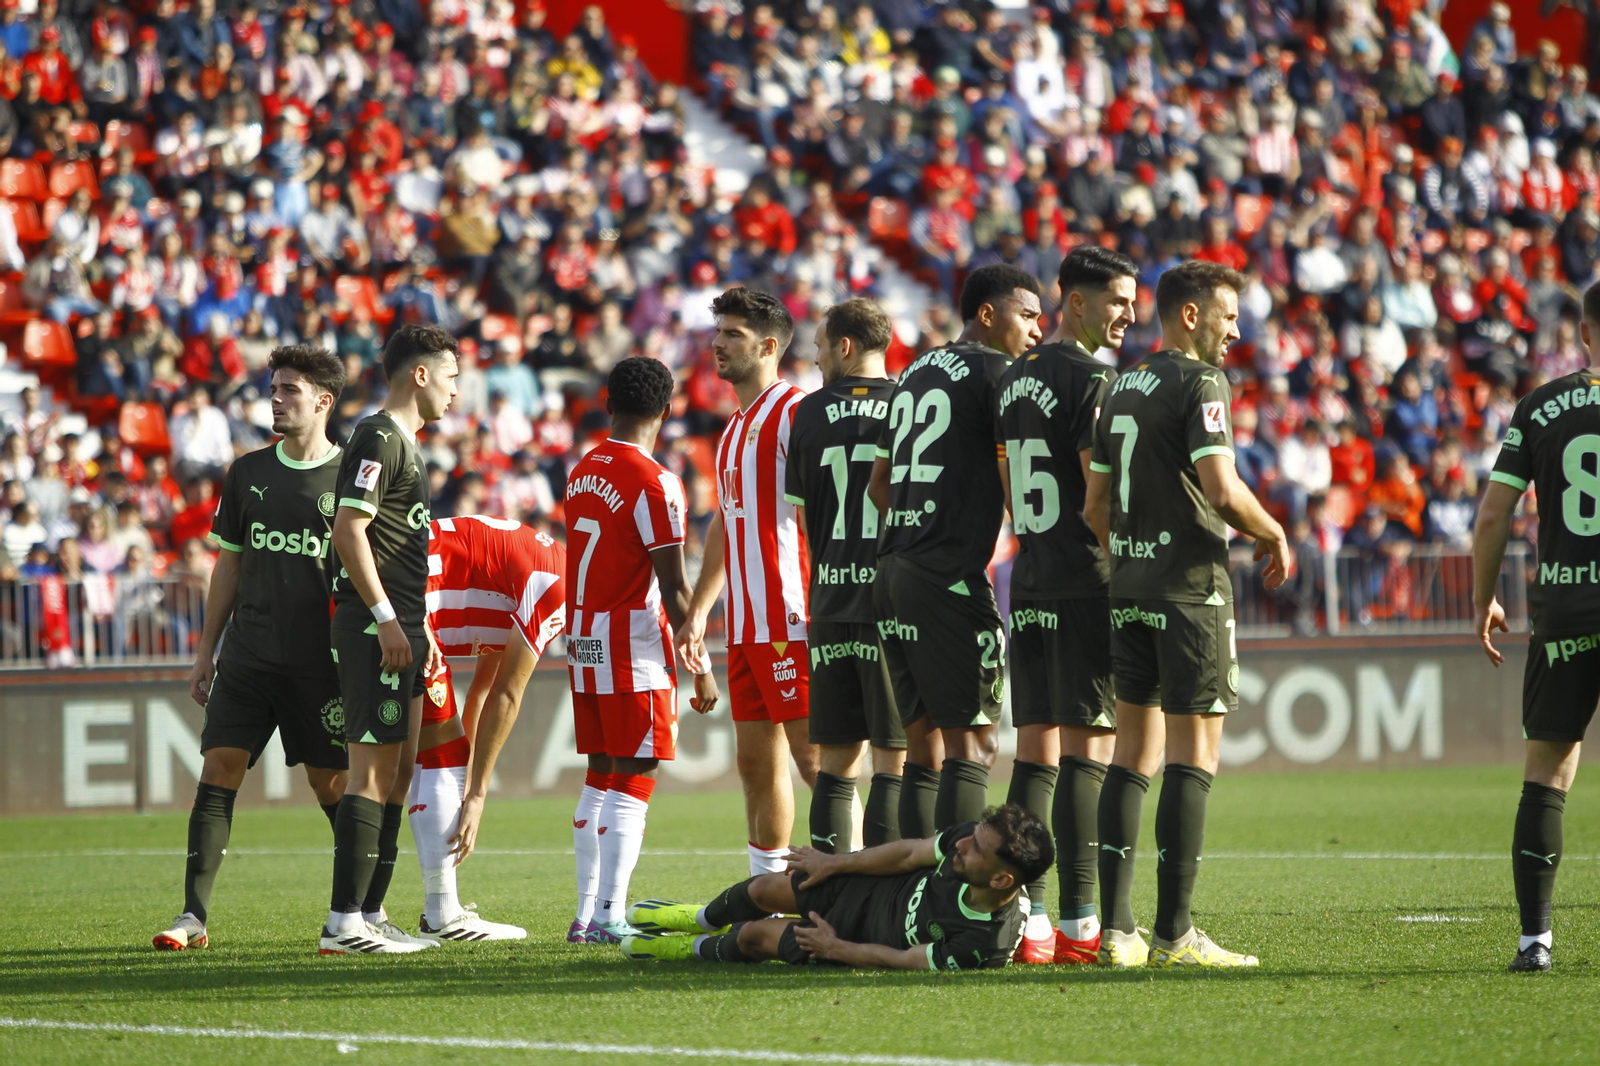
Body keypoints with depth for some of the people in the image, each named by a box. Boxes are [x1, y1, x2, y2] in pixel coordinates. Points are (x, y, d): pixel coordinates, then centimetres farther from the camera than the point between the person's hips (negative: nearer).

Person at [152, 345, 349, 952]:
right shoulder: (249, 473, 10)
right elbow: (230, 565, 15)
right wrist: (206, 651, 13)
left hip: (320, 661, -3)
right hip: (249, 653, 3)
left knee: (333, 786, 2)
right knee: (218, 772, -7)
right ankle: (195, 916, -7)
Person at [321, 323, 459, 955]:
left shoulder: (403, 441, 21)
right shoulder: (379, 438, -10)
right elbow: (348, 530, -19)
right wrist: (385, 617, -20)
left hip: (399, 628, 10)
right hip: (376, 626, -10)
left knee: (398, 769, 11)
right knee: (374, 769, -11)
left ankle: (369, 913, 15)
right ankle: (345, 921, -12)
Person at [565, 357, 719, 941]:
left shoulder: (581, 473, 10)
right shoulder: (654, 483, -13)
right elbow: (673, 591, -14)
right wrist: (701, 668, -8)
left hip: (584, 641, 8)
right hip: (635, 647, -8)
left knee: (600, 777, 13)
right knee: (633, 782, -5)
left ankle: (586, 912, 14)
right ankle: (609, 917, -8)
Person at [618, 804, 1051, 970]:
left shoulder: (982, 945, -42)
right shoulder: (973, 836, -28)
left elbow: (895, 960, -26)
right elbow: (910, 853, -8)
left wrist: (835, 949, -13)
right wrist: (833, 863, 5)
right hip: (878, 889, 4)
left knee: (754, 937, 5)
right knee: (764, 890, 15)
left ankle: (701, 950, 44)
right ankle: (701, 920, 52)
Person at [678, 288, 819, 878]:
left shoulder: (792, 412, -9)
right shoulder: (736, 425, 21)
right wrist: (698, 611, 24)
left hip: (791, 622, -9)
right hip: (745, 624, 9)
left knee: (816, 757, -10)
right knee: (756, 762, 10)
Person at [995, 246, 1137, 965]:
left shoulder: (1015, 379, 15)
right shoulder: (1089, 377, -11)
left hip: (1028, 582, 8)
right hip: (1085, 582, -8)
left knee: (1036, 750, 8)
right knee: (1088, 750, -6)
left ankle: (1028, 917, 6)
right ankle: (1079, 925, -8)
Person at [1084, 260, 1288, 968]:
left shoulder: (1121, 390, 15)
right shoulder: (1198, 383, -10)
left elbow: (1094, 505, 17)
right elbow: (1222, 491, -20)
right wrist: (1273, 536, -3)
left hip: (1129, 588, 8)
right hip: (1191, 586, -8)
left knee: (1134, 753, 9)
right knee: (1194, 755, -6)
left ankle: (1115, 928, 5)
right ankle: (1173, 935, -9)